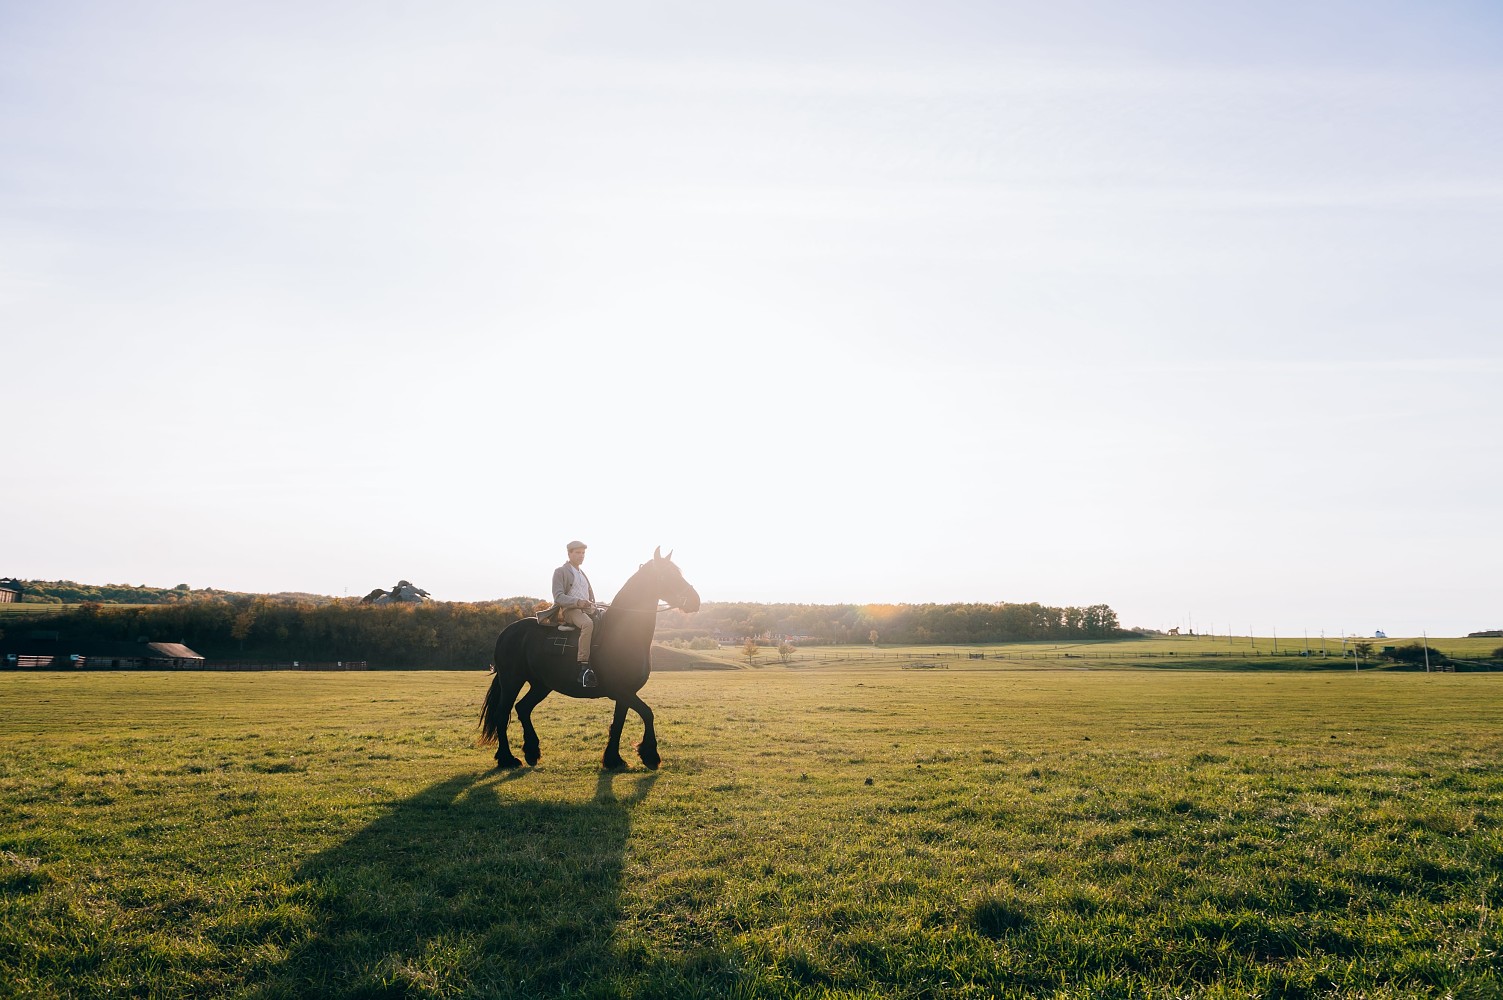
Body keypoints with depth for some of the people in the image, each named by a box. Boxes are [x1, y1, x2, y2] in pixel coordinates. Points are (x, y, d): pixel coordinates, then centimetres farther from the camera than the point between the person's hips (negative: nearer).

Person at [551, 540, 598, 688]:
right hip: (569, 610, -8)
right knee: (588, 623, -38)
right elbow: (558, 597, -8)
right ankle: (583, 668, -42)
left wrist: (592, 605, 10)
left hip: (586, 609, 8)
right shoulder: (560, 572, 5)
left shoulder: (583, 574, 28)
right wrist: (578, 602, -22)